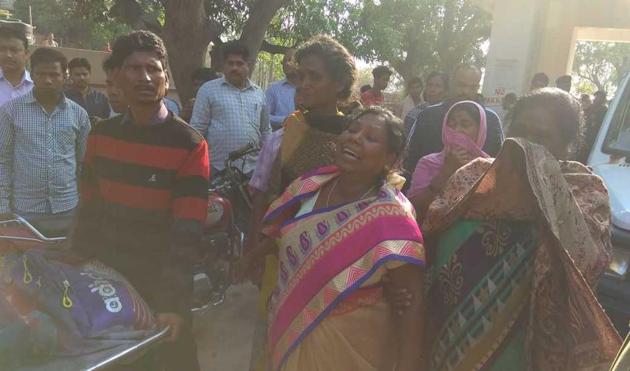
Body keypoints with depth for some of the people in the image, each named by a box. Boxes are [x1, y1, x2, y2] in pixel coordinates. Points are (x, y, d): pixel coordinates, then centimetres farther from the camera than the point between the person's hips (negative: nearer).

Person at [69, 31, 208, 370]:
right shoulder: (101, 135, 1)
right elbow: (89, 211, 7)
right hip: (107, 278, 5)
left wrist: (173, 301, -23)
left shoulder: (190, 145, -15)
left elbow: (186, 234, -19)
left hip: (160, 284, -4)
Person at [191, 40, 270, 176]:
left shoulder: (259, 93, 11)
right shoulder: (208, 89, -1)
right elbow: (197, 128, -3)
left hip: (252, 169, 4)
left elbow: (265, 131, 17)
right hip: (217, 169, -3)